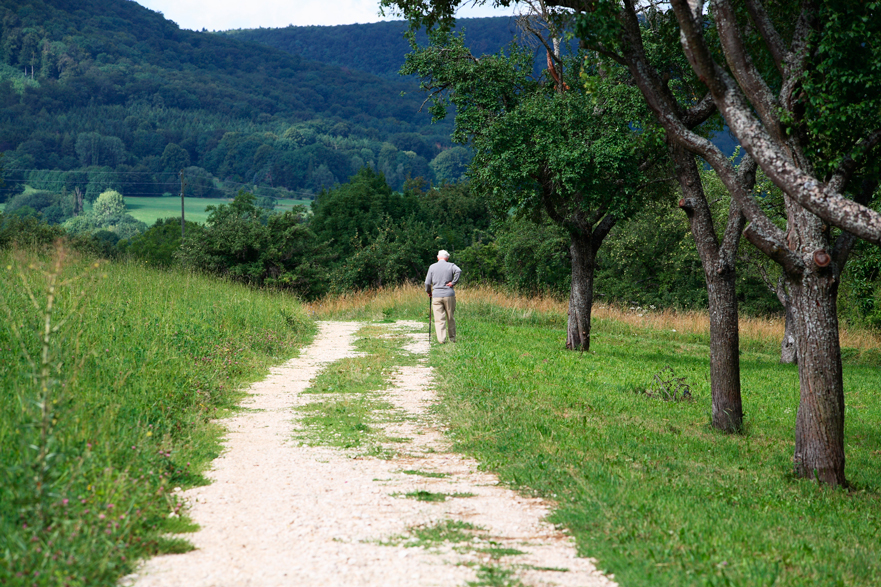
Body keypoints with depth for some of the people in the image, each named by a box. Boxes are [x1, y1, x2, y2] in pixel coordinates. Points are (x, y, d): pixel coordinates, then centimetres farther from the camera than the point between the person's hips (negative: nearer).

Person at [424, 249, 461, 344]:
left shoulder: (432, 267, 7)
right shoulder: (451, 265, 3)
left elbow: (427, 283, 6)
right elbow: (458, 271, -19)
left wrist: (429, 292, 23)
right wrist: (453, 282, -11)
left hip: (436, 295, 0)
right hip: (449, 295, 0)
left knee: (439, 319, -2)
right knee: (450, 318, 12)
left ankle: (441, 339, -12)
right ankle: (452, 338, 17)